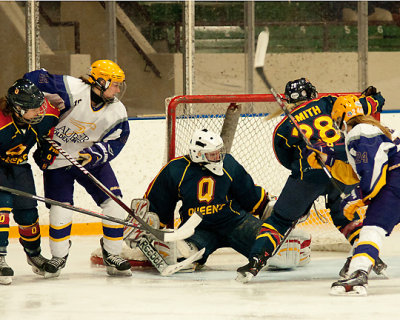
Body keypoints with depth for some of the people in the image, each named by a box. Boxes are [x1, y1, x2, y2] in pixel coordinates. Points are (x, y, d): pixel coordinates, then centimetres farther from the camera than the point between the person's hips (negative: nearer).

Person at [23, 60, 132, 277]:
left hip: (91, 159, 3)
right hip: (57, 158, -3)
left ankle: (112, 255, 5)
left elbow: (115, 143, -8)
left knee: (114, 201, -8)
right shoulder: (73, 90, -25)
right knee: (61, 207, -8)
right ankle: (59, 256, 14)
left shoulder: (116, 112, -11)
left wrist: (95, 153, -25)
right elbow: (34, 80, -25)